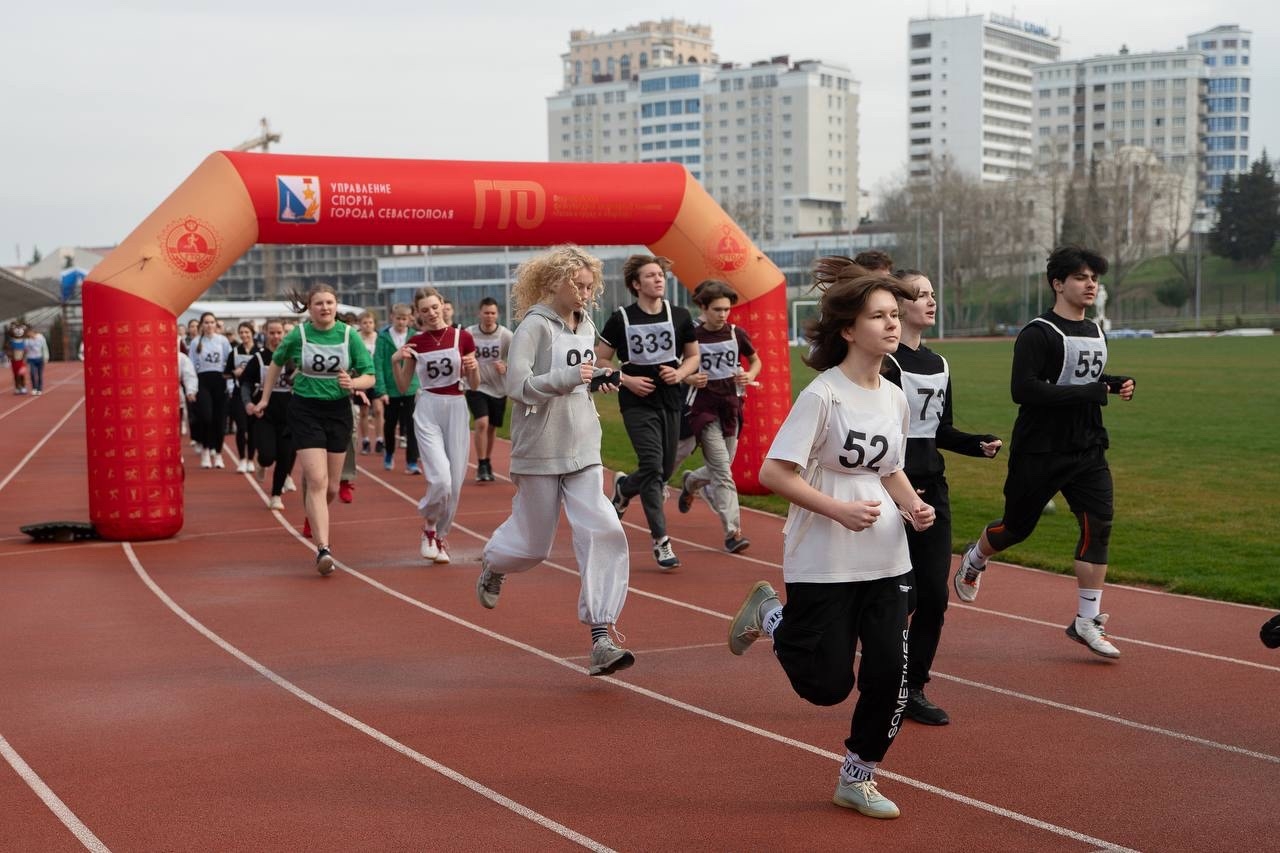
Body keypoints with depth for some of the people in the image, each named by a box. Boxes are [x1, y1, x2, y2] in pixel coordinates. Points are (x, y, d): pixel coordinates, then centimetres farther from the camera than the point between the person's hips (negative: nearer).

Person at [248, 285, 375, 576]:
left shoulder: (349, 335, -3)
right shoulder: (297, 335, -5)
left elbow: (369, 377, -1)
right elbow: (276, 363, 13)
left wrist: (353, 382, -22)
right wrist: (265, 399, 18)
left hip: (338, 411, 3)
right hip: (305, 411, -3)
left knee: (332, 487, 9)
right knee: (317, 481, -17)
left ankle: (314, 519, 41)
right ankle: (323, 549, -21)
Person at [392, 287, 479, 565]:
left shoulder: (462, 337, 1)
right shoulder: (415, 343, 3)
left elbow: (474, 385, 6)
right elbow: (403, 388, 7)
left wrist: (473, 367, -15)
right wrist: (395, 362, -8)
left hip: (456, 409, 1)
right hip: (427, 410, -1)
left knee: (455, 483, 2)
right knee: (440, 480, -18)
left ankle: (439, 537, 23)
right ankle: (429, 526, 11)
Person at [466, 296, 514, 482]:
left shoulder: (506, 335, -9)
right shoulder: (469, 334, -8)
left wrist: (506, 368, -22)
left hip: (498, 388, 2)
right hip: (476, 387, -2)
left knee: (492, 428, 13)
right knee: (481, 423, -19)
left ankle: (487, 464, 32)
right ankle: (482, 466, -9)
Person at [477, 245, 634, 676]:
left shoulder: (586, 326, 10)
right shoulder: (534, 325, -11)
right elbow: (517, 385, -20)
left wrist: (597, 380, 6)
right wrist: (568, 377, -29)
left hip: (583, 450, 5)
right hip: (540, 451, -5)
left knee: (603, 534, -12)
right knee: (533, 543, 10)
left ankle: (601, 640, -12)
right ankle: (492, 565, 47)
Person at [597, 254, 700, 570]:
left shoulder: (680, 317, 4)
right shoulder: (621, 319, -4)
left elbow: (693, 356, 15)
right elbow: (600, 360, 2)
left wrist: (680, 373, -6)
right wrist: (626, 380, -13)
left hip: (671, 401, 4)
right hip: (637, 404, -4)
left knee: (666, 469, 9)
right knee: (652, 466, -14)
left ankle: (624, 487, 42)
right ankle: (661, 541, -8)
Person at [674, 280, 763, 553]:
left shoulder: (737, 334, 2)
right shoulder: (692, 336, -6)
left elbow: (756, 361, 16)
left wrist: (750, 376, -5)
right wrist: (689, 379, -17)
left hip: (731, 406, 4)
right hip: (704, 407, -4)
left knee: (720, 469, 12)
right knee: (722, 470, -12)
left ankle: (691, 482, 46)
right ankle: (732, 531, -10)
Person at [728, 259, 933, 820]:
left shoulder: (895, 397, 6)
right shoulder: (822, 396, -16)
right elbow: (772, 473, -17)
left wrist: (912, 505, 0)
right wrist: (840, 509, -25)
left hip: (885, 561, 6)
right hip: (823, 564, -6)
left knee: (889, 672, 0)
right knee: (827, 685, 0)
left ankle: (857, 778, 21)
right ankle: (769, 615, 28)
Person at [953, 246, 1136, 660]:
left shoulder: (1095, 333, 13)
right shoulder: (1038, 334, -13)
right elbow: (1023, 389, -24)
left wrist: (1115, 383, 5)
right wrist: (1087, 392, -24)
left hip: (1088, 450, 6)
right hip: (1039, 451, -6)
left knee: (1099, 523, -8)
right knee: (1017, 526, 8)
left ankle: (1087, 621, -2)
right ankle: (974, 560, 42)